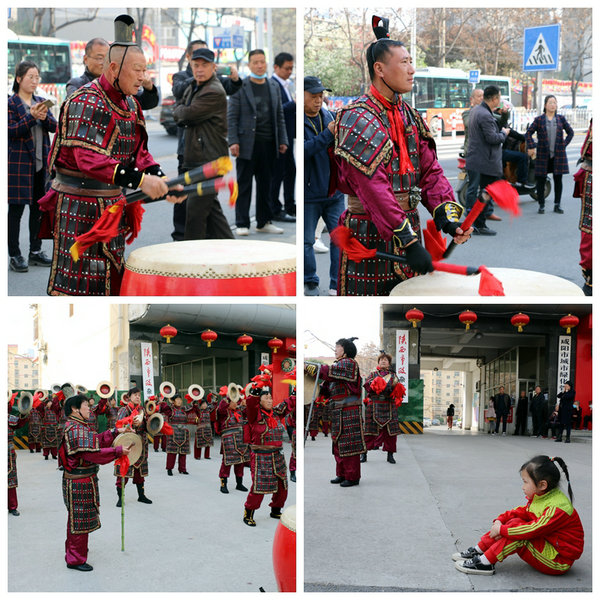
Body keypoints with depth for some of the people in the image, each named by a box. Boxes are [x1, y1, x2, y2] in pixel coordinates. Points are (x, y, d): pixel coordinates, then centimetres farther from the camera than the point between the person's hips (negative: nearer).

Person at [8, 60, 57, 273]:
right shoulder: (11, 103, -5)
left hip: (41, 163, 6)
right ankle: (14, 255, 2)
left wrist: (45, 117, -15)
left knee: (38, 208, 11)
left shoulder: (40, 102, 12)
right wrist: (31, 117, -21)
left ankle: (36, 251, 21)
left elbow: (54, 127, 5)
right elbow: (11, 131, -13)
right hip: (19, 163, -6)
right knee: (16, 209, -3)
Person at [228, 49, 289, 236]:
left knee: (265, 184, 9)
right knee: (244, 185, -2)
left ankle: (264, 222, 17)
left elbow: (279, 116, 16)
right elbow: (232, 116, -3)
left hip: (268, 143, 4)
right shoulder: (240, 87, -1)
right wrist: (233, 141, -12)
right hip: (247, 143, -4)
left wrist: (283, 140, 9)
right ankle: (242, 224, 2)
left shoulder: (274, 87, 13)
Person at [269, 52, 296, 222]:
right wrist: (294, 103, -26)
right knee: (277, 174, -3)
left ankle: (290, 207, 22)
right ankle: (275, 211, 4)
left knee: (290, 171, 13)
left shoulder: (283, 85, 15)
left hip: (287, 137, 9)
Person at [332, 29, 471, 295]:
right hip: (372, 234, -8)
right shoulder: (358, 120, -14)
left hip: (409, 225, 8)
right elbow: (373, 188, -23)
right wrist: (408, 241, -28)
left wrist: (448, 216, -11)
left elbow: (429, 170, 8)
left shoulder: (410, 116, 12)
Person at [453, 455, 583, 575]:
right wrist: (500, 520, -4)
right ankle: (478, 550, 3)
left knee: (517, 527, -25)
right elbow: (522, 511, 12)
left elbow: (534, 529, -31)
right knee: (512, 521, 1)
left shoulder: (557, 508, -26)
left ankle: (485, 563, -21)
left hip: (558, 562, -10)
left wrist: (502, 530, -25)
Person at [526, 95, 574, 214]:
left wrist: (564, 145, 6)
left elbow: (570, 132, 14)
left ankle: (557, 205, 13)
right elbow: (528, 133, 4)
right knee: (541, 180, 0)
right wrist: (531, 147, -3)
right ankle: (541, 205, 10)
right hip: (543, 154, -2)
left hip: (558, 154, 2)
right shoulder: (539, 120, 0)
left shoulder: (561, 119, 6)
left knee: (558, 179, 3)